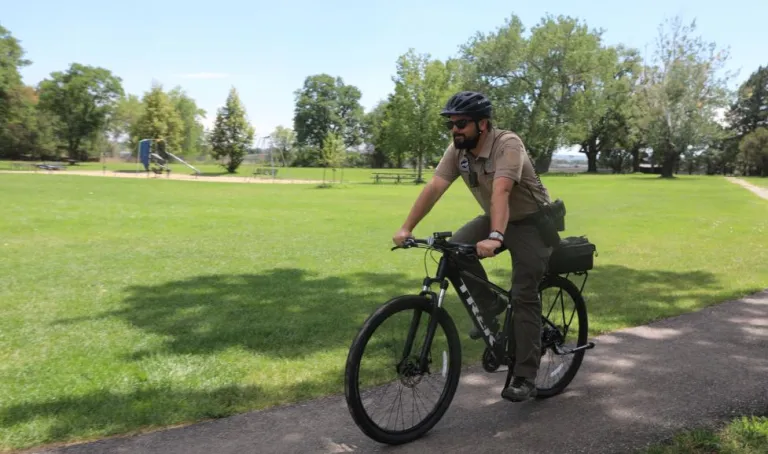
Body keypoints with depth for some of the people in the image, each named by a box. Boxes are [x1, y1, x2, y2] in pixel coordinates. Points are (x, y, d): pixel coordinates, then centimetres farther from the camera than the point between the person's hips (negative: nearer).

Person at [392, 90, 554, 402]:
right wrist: (406, 228, -27)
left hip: (532, 222, -6)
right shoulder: (457, 151, -10)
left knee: (524, 296, -10)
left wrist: (495, 237, -56)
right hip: (494, 218, 6)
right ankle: (490, 306, 3)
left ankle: (525, 378, -3)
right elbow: (434, 188, -18)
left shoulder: (508, 145, -29)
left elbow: (500, 192, -44)